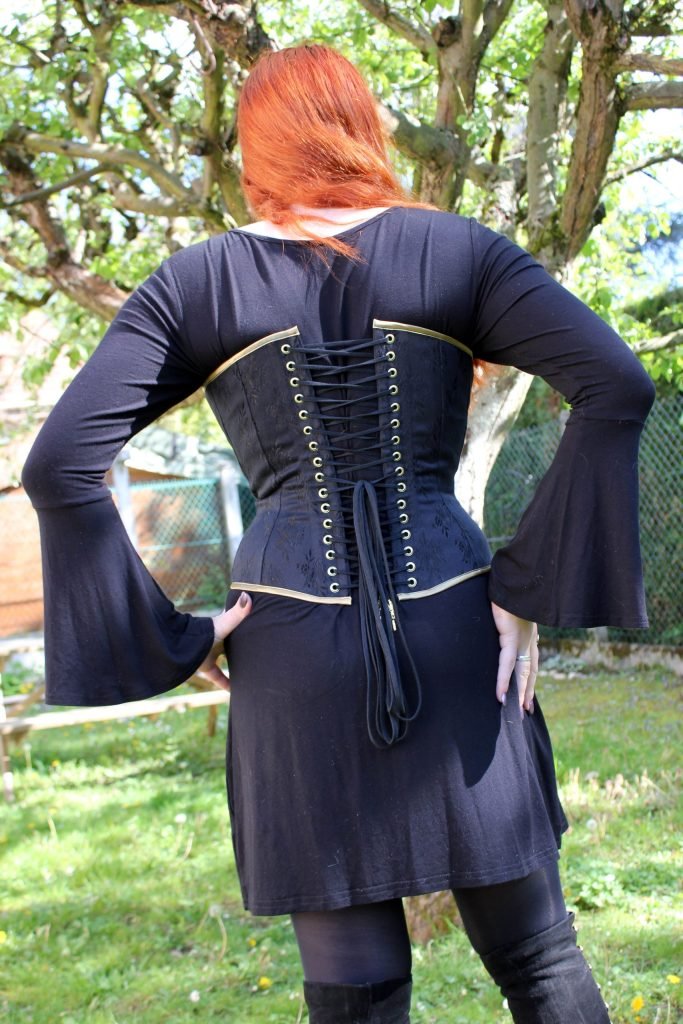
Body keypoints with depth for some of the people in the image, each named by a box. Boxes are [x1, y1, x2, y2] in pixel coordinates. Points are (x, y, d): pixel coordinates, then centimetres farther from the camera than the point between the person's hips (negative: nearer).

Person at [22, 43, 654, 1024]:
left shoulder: (194, 284, 5)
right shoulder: (456, 251, 5)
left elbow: (61, 466, -3)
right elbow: (618, 387, -8)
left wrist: (173, 642, 0)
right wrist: (529, 587, -5)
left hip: (293, 646, 0)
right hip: (453, 630, 0)